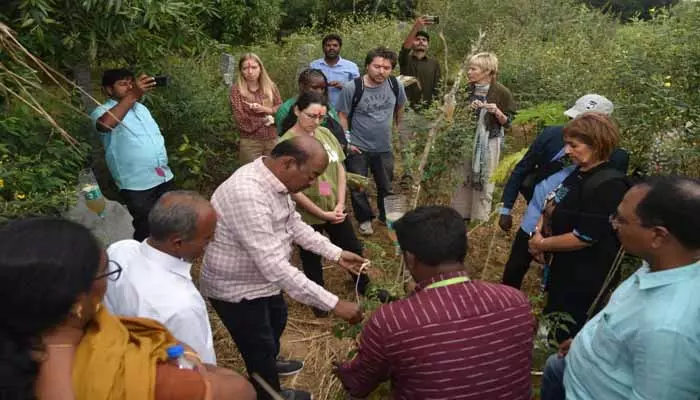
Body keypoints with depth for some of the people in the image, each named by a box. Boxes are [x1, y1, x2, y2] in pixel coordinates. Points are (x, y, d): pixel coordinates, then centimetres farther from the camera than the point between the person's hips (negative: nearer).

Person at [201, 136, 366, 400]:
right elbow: (274, 266, -40)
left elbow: (294, 225, 7)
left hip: (262, 278, 9)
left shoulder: (273, 180, -7)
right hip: (236, 289, -9)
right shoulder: (247, 194, -38)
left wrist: (337, 254, 1)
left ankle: (269, 363, 62)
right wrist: (333, 304, -37)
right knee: (259, 348, 15)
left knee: (277, 321, 32)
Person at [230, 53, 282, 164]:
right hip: (249, 142, -3)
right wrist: (266, 120, -8)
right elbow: (241, 120, -11)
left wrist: (265, 109, -15)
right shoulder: (236, 89, -6)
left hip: (273, 140, 3)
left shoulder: (270, 86, 3)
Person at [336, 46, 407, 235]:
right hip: (357, 148, -3)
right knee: (358, 188, 10)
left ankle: (387, 217, 42)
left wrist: (397, 126, 20)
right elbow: (342, 116, -9)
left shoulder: (396, 85, -8)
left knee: (387, 187, 19)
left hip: (384, 147, 3)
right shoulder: (352, 88, -18)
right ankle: (365, 219, 33)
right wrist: (346, 142, -12)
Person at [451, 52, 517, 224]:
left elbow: (508, 122, -7)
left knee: (483, 182, 3)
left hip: (489, 143, -4)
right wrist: (468, 109, -8)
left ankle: (480, 221, 16)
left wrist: (497, 112, -25)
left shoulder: (501, 92, -10)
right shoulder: (468, 89, 2)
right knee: (463, 179, 10)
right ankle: (461, 216, 24)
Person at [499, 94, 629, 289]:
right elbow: (521, 170, -1)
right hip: (533, 221, 2)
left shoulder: (614, 156, -16)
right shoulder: (552, 134, -9)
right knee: (513, 271, 16)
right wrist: (506, 209, -1)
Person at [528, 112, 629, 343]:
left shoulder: (609, 185, -24)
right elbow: (552, 206, 14)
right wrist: (539, 232, -6)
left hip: (584, 281, -9)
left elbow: (584, 237, -26)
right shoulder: (579, 174, 5)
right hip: (561, 271, 9)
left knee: (569, 337, 10)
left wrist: (541, 244, -15)